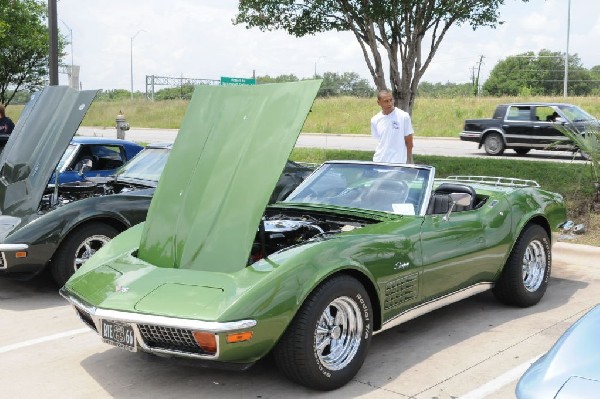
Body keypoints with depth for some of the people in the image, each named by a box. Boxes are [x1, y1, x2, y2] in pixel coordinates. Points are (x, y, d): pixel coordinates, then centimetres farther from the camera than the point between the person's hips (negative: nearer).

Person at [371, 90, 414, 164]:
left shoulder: (404, 116, -6)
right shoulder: (375, 120, 5)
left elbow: (409, 142, -1)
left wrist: (408, 162, 0)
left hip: (397, 163, -4)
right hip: (378, 162, 4)